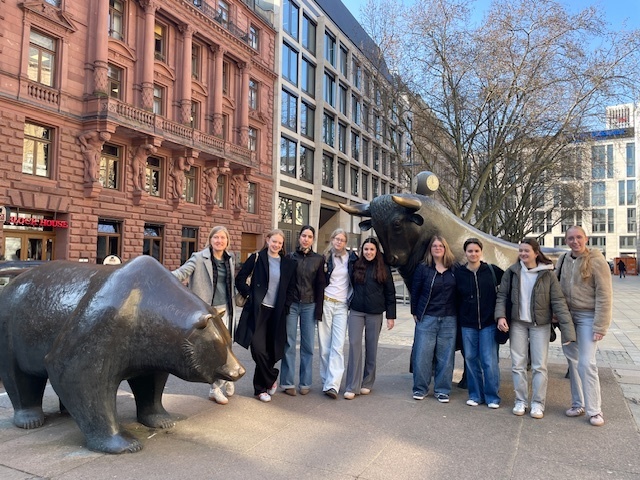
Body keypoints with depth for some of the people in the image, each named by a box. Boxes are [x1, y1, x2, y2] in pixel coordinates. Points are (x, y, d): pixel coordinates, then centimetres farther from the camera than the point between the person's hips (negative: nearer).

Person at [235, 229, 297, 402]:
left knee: (272, 350, 6)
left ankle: (261, 388, 25)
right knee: (258, 348, -12)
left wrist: (285, 306, 4)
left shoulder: (288, 263, 9)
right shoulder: (256, 258, 1)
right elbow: (240, 279, 3)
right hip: (257, 310, -3)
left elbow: (291, 288, 14)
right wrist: (250, 295, -5)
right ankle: (271, 379, 11)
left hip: (276, 312, 3)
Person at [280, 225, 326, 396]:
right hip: (291, 304, 0)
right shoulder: (290, 257, 3)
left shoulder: (319, 259, 4)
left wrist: (319, 310, -2)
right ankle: (288, 382, 9)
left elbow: (320, 285, 3)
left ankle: (305, 383, 14)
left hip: (309, 305, 1)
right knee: (289, 344, 1)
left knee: (308, 345, 4)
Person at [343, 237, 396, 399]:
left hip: (375, 314, 0)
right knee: (354, 346, -5)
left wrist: (391, 316, -1)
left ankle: (367, 383, 20)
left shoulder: (384, 269, 4)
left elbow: (390, 293, 4)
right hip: (356, 312, 0)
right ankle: (352, 387, -2)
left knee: (371, 348, 7)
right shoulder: (356, 266, 6)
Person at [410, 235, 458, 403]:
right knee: (422, 354, 1)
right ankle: (420, 388, 15)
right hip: (427, 318, -1)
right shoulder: (423, 268, 1)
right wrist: (415, 312, 3)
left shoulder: (454, 268, 4)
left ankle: (442, 390, 18)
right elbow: (415, 291, 5)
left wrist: (458, 314, 4)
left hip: (449, 320, 1)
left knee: (445, 356, 6)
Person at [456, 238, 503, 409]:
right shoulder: (459, 274, 2)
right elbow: (456, 299, 7)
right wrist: (459, 319, 2)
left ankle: (492, 397, 14)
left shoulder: (492, 270, -2)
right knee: (471, 359, 8)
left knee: (490, 361, -1)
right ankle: (475, 395, 22)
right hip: (467, 324, 2)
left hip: (488, 323, -2)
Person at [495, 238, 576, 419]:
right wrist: (500, 316, -14)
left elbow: (558, 301, -10)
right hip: (517, 323, 2)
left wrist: (568, 329, -16)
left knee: (540, 366, 4)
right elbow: (502, 295, 2)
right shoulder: (512, 272, -3)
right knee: (518, 364, 6)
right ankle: (521, 401, 20)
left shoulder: (547, 274, -8)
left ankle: (538, 403, 17)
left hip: (541, 325, -2)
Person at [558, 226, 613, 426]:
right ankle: (578, 404, 23)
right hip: (567, 316, 5)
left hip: (587, 316, -5)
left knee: (586, 363, -7)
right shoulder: (563, 260, 5)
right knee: (572, 360, 11)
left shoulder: (596, 261, -11)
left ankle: (594, 410, 6)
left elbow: (604, 295, -12)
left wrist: (600, 326, -14)